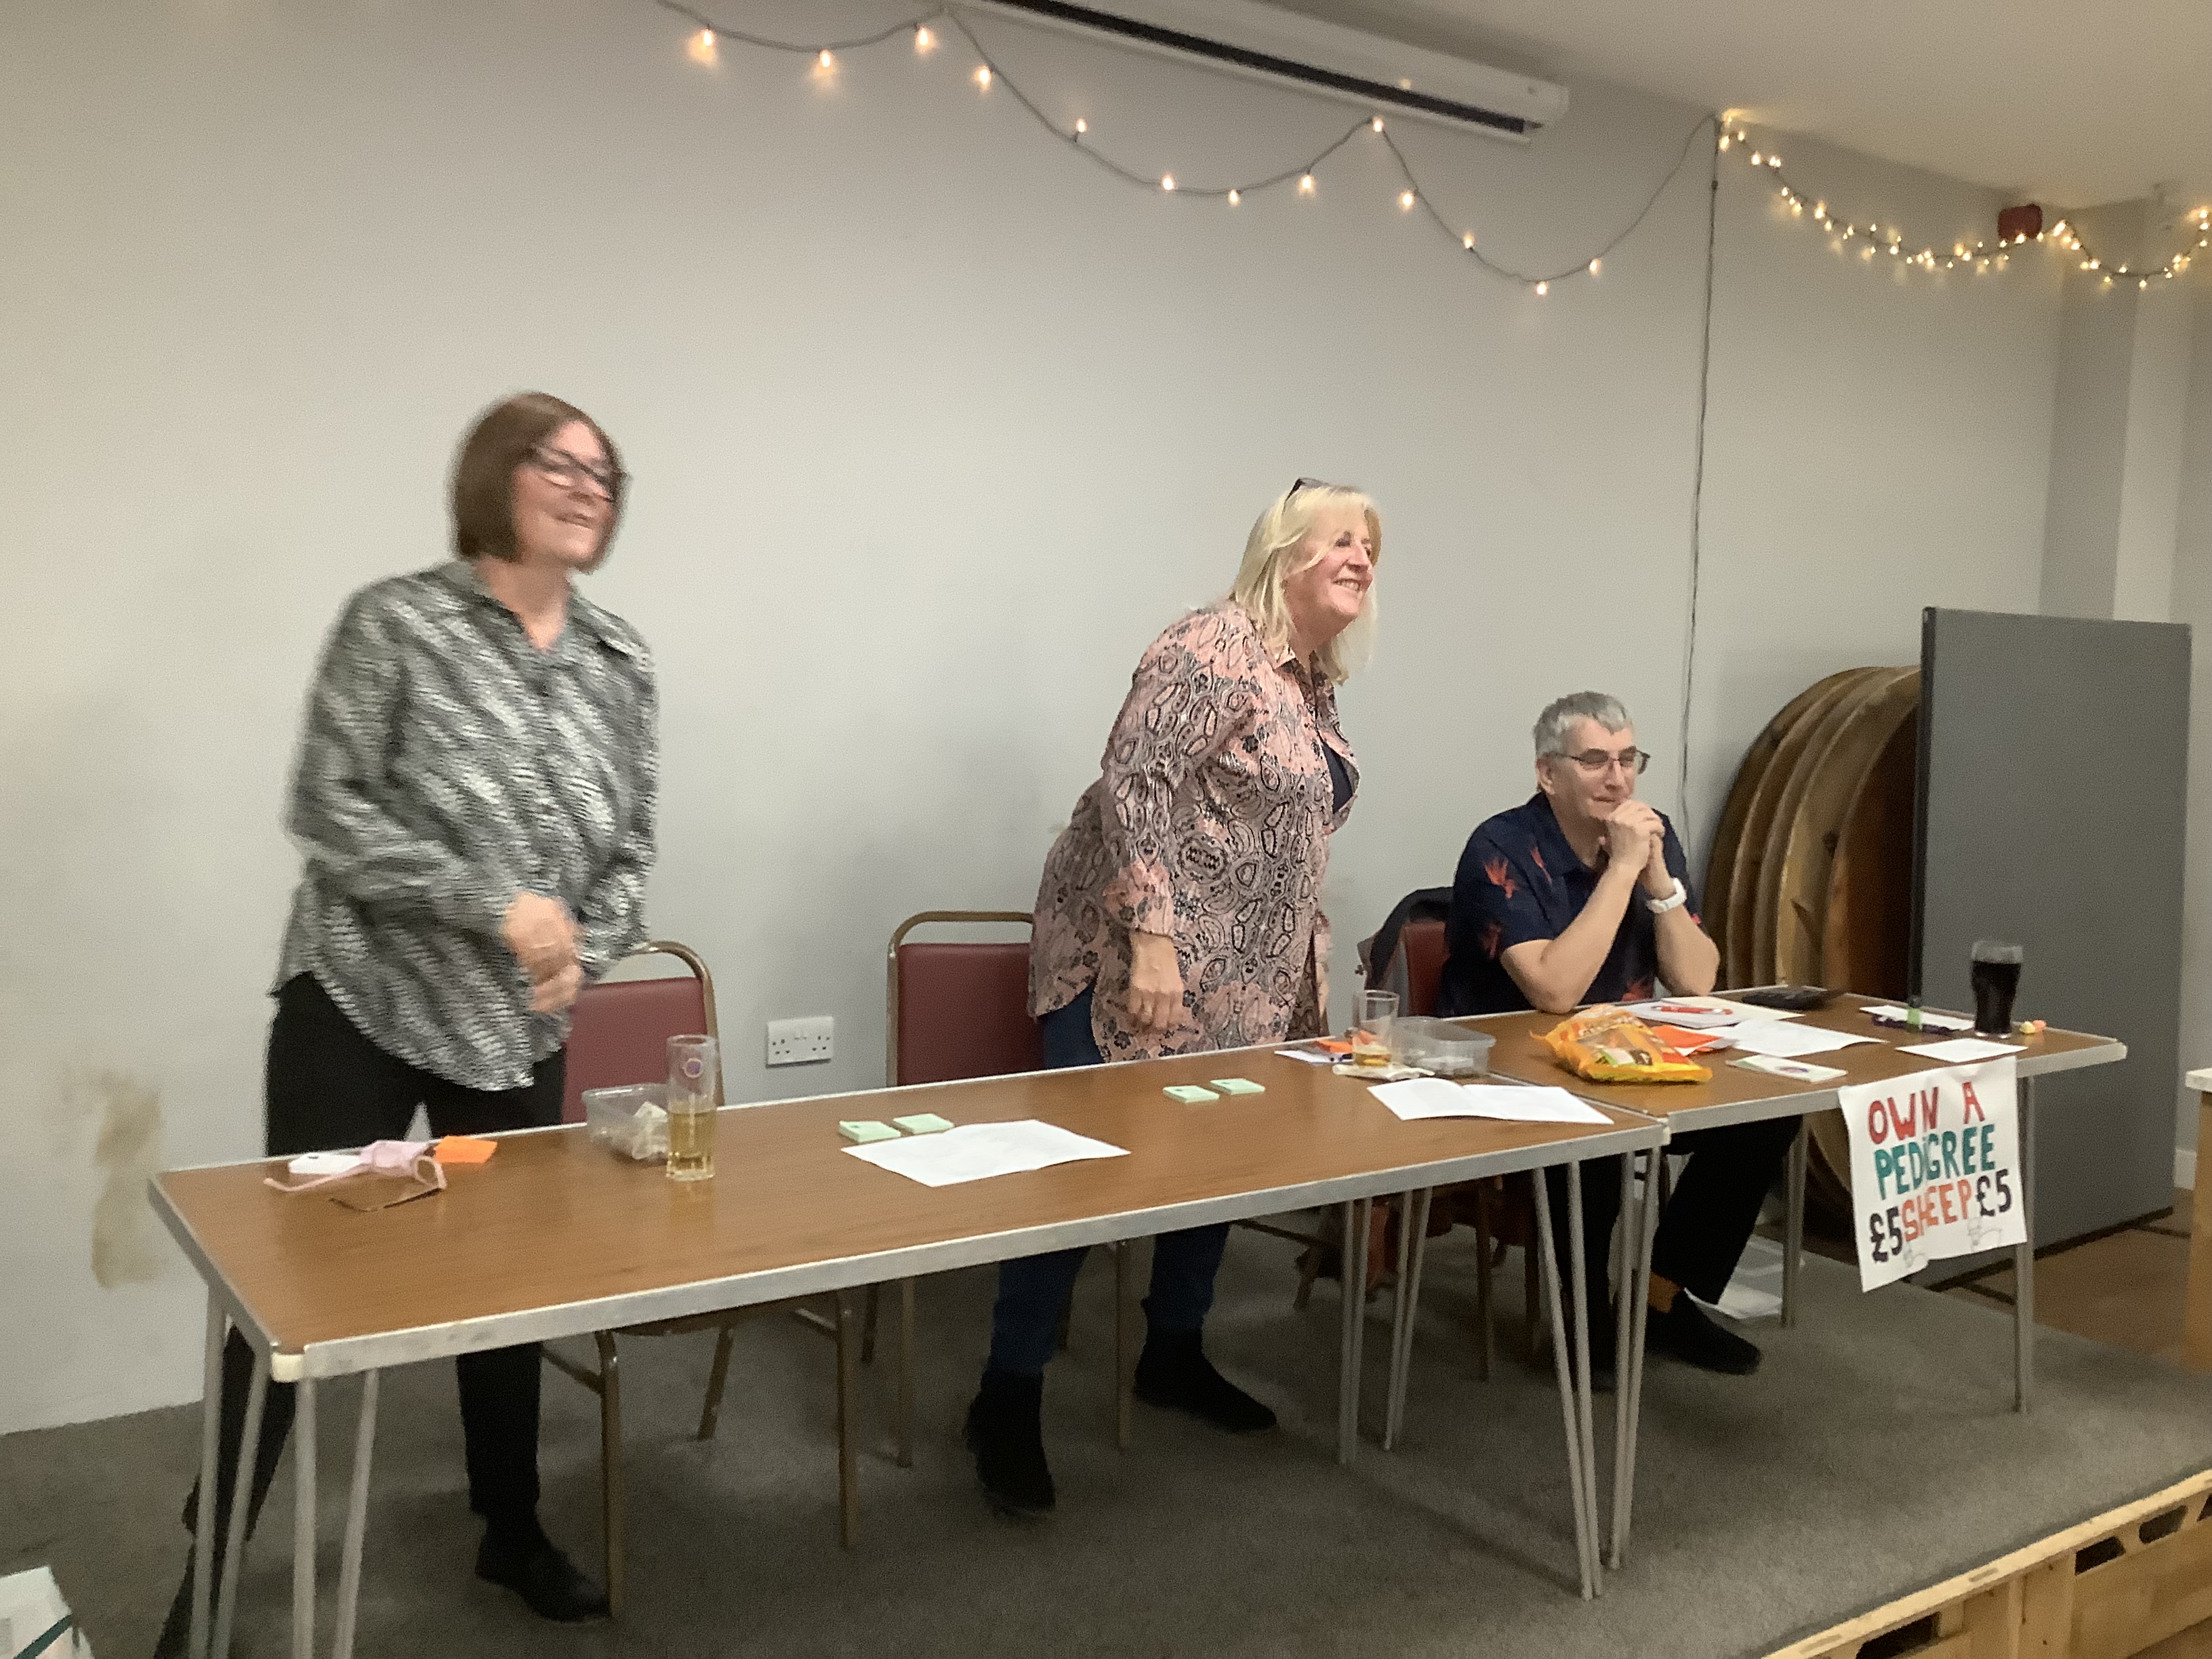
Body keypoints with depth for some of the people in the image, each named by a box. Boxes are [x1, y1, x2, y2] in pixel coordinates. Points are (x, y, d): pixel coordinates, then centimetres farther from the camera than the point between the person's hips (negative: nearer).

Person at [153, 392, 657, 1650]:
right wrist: (497, 907, -20)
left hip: (519, 1029, 4)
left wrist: (585, 951, -9)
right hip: (359, 1007, -4)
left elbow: (633, 847, 9)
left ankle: (513, 1531, 33)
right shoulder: (397, 623, -9)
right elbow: (329, 812, -13)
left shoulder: (621, 660, 4)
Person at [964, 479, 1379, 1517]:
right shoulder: (1212, 649, -16)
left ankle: (1174, 1355, 31)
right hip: (1130, 957, -9)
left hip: (1240, 978, 9)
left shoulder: (1318, 678, 13)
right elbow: (1133, 789, -22)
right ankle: (1009, 1397, 2)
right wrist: (1150, 938, -26)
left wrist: (1304, 959, 20)